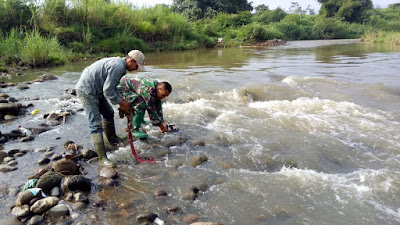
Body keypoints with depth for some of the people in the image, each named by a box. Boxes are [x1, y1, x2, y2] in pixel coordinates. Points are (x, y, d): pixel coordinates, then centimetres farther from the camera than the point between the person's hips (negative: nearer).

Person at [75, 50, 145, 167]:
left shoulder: (118, 63, 10)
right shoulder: (118, 66, -23)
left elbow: (112, 86, 17)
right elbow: (108, 90, -23)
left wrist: (121, 99, 7)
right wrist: (120, 103, -11)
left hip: (95, 90, 11)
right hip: (86, 91, -11)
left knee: (108, 113, 22)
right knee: (96, 124, -11)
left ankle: (112, 138, 44)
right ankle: (102, 158, -8)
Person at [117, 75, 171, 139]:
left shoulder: (157, 86, -4)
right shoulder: (149, 90, -33)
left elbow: (158, 107, 5)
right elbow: (151, 109, -28)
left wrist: (162, 121, 2)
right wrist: (160, 125, -20)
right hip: (122, 87, -10)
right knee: (141, 105, -27)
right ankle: (134, 130, -17)